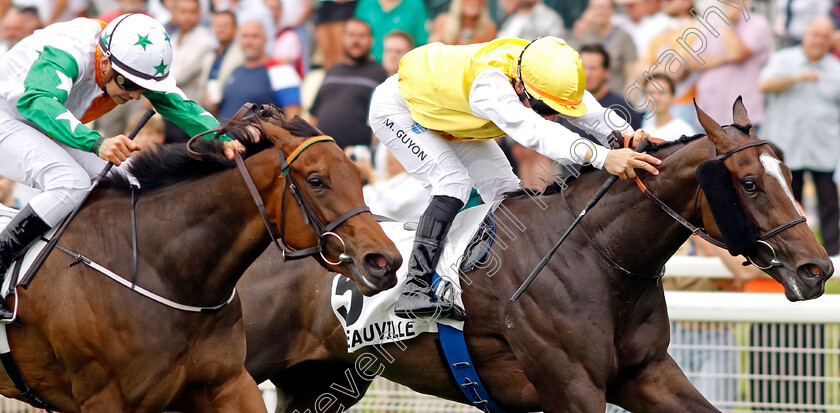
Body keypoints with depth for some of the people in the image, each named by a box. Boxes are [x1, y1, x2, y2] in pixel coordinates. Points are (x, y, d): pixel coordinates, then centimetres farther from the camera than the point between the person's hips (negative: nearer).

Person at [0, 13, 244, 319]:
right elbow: (35, 102, -51)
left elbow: (181, 107, -16)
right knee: (71, 184, -30)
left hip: (44, 132, 9)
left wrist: (224, 140, -36)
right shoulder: (68, 54, -35)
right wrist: (96, 143, -64)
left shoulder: (138, 65, -11)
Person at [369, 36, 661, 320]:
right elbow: (534, 131, -60)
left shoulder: (547, 77, -23)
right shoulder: (489, 84, -47)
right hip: (395, 109, -8)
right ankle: (415, 291, -31)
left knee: (504, 188, 1)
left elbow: (595, 114, -28)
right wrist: (602, 157, -71)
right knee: (453, 182, -26)